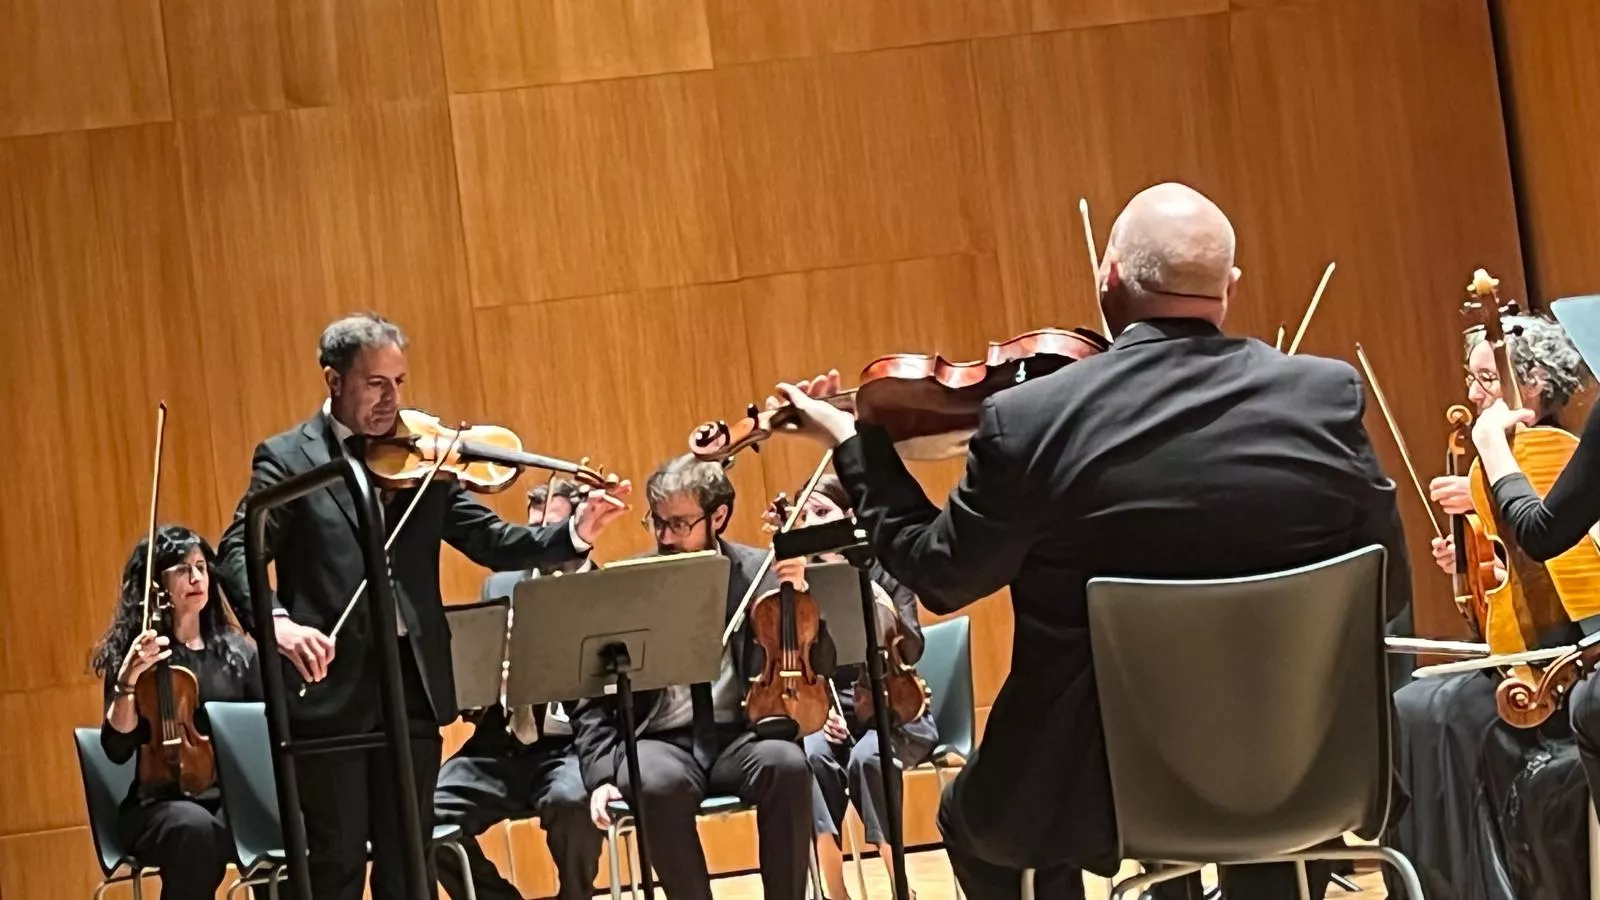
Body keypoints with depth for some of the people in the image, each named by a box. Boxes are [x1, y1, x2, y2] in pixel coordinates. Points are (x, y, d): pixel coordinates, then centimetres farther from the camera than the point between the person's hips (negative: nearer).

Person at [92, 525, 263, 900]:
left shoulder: (236, 650, 12)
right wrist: (127, 682, -20)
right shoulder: (135, 654, 2)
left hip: (232, 797, 3)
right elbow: (117, 750, -6)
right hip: (160, 804, -3)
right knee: (196, 828, -39)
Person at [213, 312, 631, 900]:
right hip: (330, 686, -3)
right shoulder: (287, 457, -1)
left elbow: (492, 542, 3)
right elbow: (237, 553, -10)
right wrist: (278, 622, -30)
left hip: (412, 683, 4)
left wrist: (575, 534, -14)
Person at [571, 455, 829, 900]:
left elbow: (819, 667, 0)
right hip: (660, 741, -1)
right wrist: (601, 774, -10)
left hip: (740, 735, 1)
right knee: (662, 785, -35)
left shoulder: (761, 571, 4)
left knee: (787, 764, -32)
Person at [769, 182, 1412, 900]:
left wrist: (853, 445, 14)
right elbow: (1388, 592, 0)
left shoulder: (1027, 420, -14)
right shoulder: (1328, 394, -9)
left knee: (970, 821, 32)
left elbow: (940, 574, 0)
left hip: (1100, 790, -2)